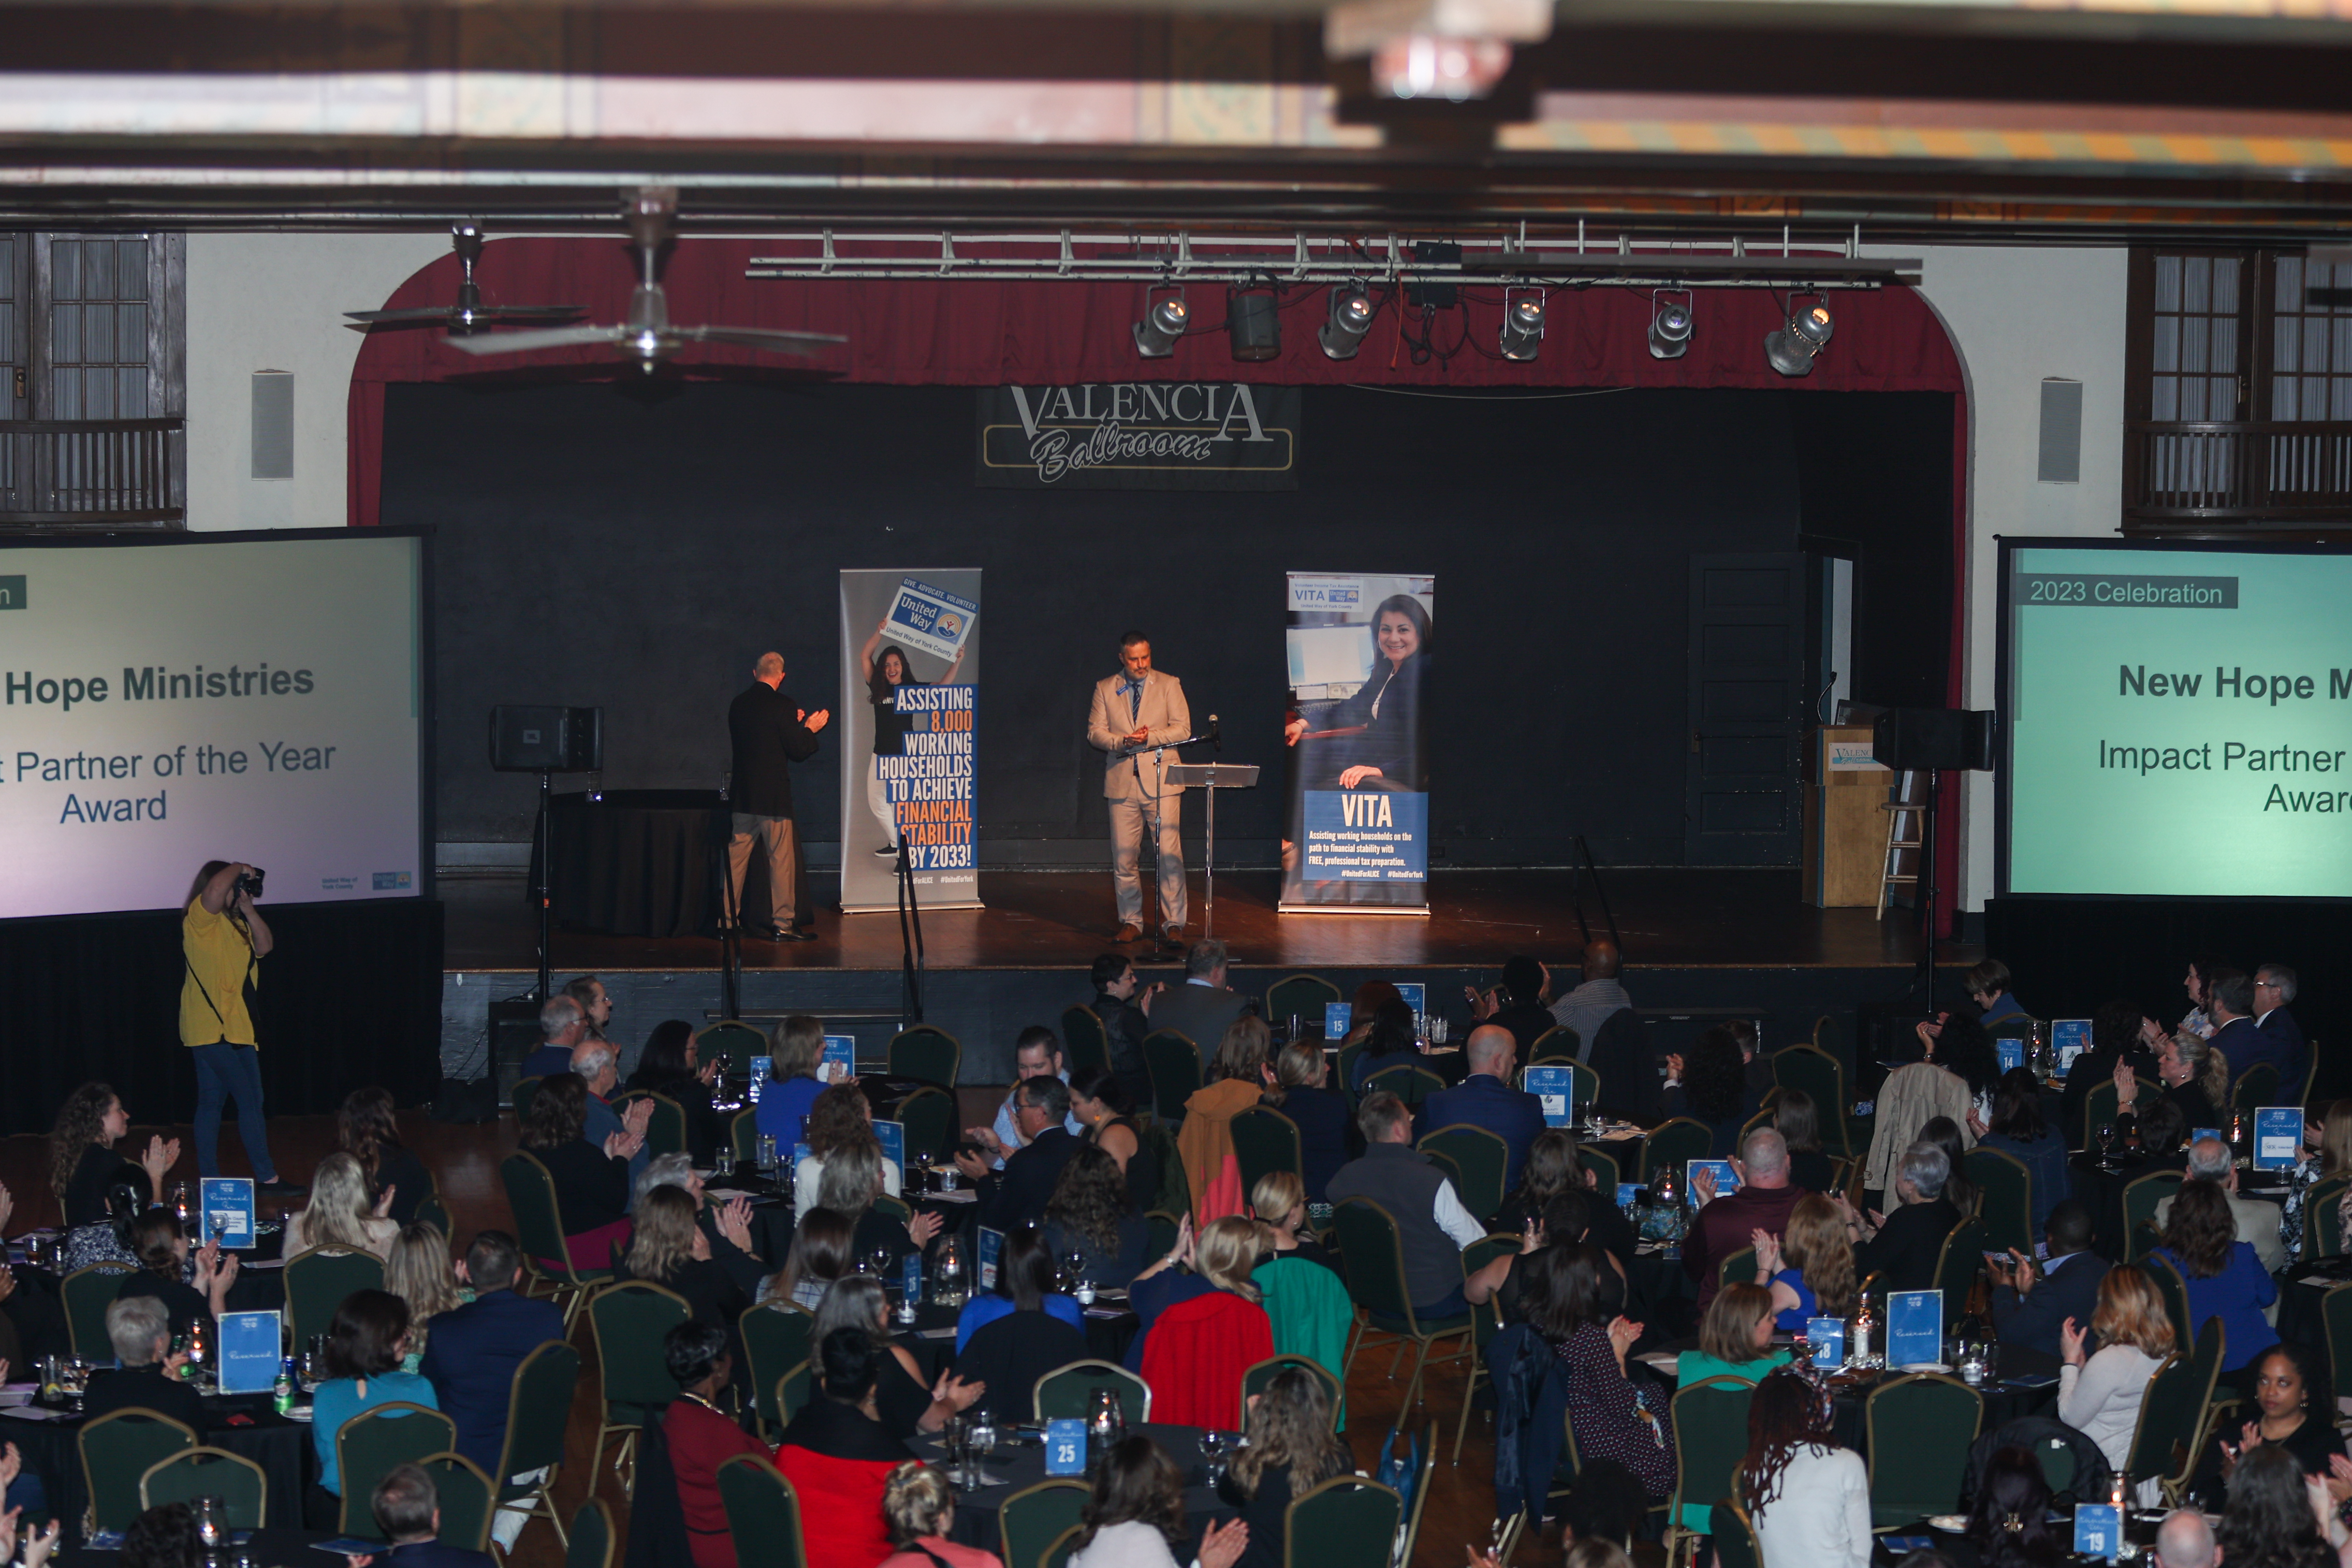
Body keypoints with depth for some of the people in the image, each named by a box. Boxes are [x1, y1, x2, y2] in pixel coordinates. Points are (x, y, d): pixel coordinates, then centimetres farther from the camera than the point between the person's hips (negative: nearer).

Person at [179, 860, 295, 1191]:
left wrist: (247, 907, 0)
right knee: (249, 1099, -10)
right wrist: (239, 868, -11)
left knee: (212, 1102, 11)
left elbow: (264, 946, 8)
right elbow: (215, 889, -28)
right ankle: (266, 1176, -9)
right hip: (212, 1030, -9)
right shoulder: (201, 917, -9)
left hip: (238, 1029, 9)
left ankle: (209, 1178, 13)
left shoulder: (235, 922, 19)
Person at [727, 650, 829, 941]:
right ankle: (782, 924, 2)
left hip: (742, 795, 6)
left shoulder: (738, 704, 6)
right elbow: (798, 751, -13)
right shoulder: (782, 705, -13)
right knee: (782, 859, 1)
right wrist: (810, 729, 7)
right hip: (773, 796, -6)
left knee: (736, 857, 11)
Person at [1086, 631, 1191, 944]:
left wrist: (1149, 738, -14)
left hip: (1161, 781, -2)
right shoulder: (1105, 689, 11)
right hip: (1121, 782, 2)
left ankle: (1174, 923, -2)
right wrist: (1122, 742, -13)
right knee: (1123, 857, 1)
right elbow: (1094, 732, 6)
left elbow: (1182, 729, 1)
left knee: (1170, 855, -7)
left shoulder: (1169, 685, 8)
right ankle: (1131, 922, 11)